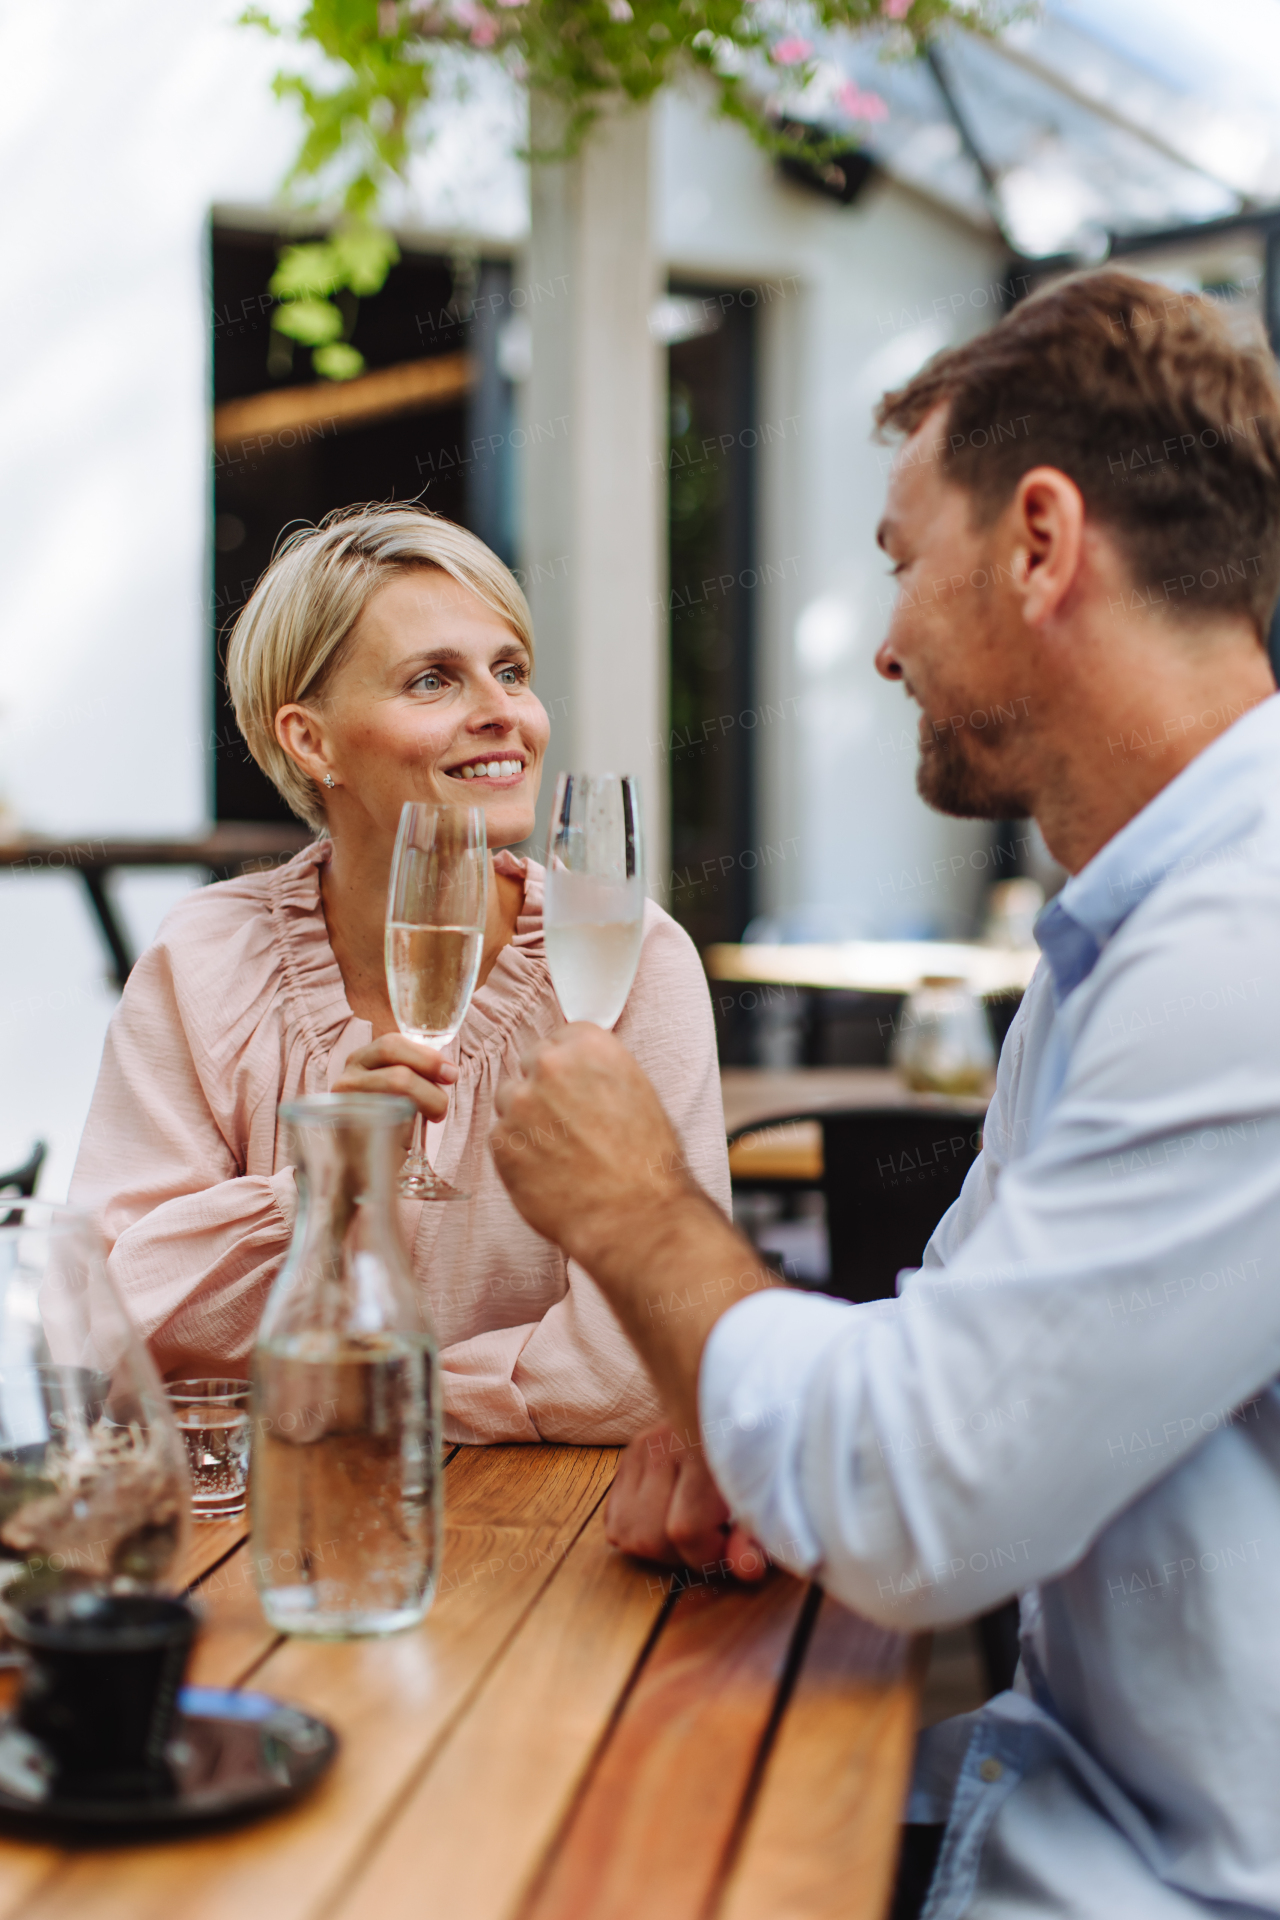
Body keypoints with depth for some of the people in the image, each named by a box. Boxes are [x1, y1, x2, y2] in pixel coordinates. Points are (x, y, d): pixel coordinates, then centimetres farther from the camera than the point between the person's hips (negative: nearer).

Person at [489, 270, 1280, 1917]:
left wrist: (638, 1216, -8)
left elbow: (908, 1521, -25)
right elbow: (963, 1315, 18)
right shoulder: (1114, 931, 10)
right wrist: (751, 1412, -4)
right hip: (1065, 1777, 8)